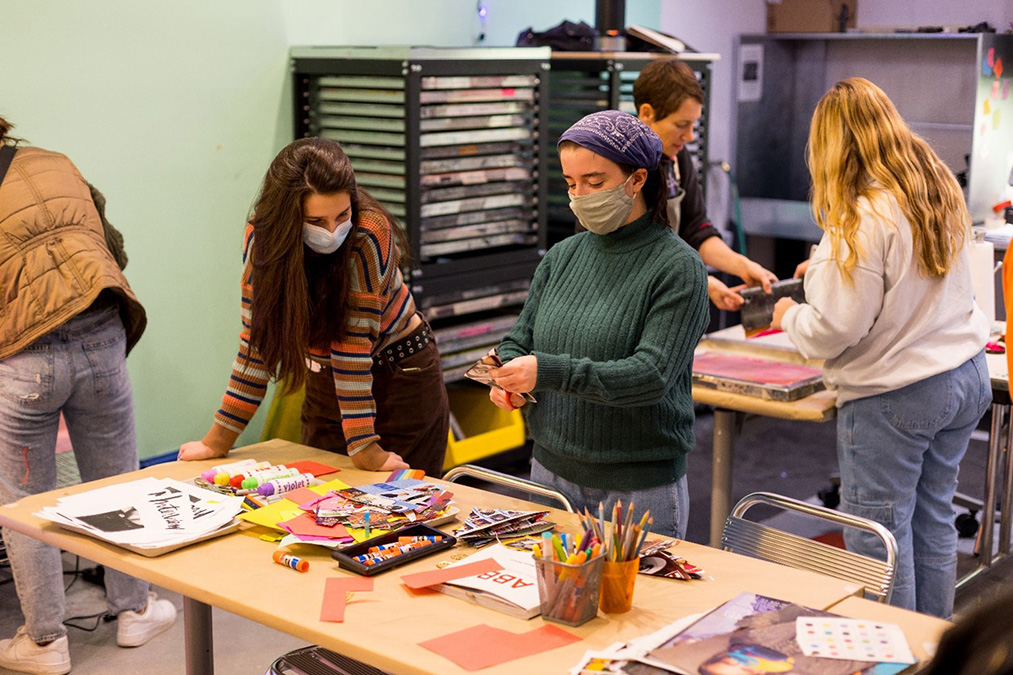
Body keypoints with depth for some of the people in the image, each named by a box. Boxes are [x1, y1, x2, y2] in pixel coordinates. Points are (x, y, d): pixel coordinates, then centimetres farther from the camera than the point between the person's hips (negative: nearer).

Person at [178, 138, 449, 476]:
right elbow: (258, 338, -12)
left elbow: (353, 339, -28)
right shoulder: (263, 233, -16)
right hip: (327, 384, 4)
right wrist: (219, 439, -12)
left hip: (400, 376, -3)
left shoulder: (368, 233, -27)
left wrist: (363, 447, -28)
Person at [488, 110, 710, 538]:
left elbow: (651, 375, -20)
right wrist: (506, 379, -12)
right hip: (551, 472, 5)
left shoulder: (678, 268, -11)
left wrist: (550, 372, -29)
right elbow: (519, 341, 11)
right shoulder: (561, 257, 5)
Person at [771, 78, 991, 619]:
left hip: (893, 396, -8)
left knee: (878, 535, 5)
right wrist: (828, 267, 27)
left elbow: (835, 328, -20)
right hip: (966, 377, 8)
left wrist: (789, 317, 1)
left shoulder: (862, 218, -21)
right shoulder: (941, 190, 5)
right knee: (933, 520, 18)